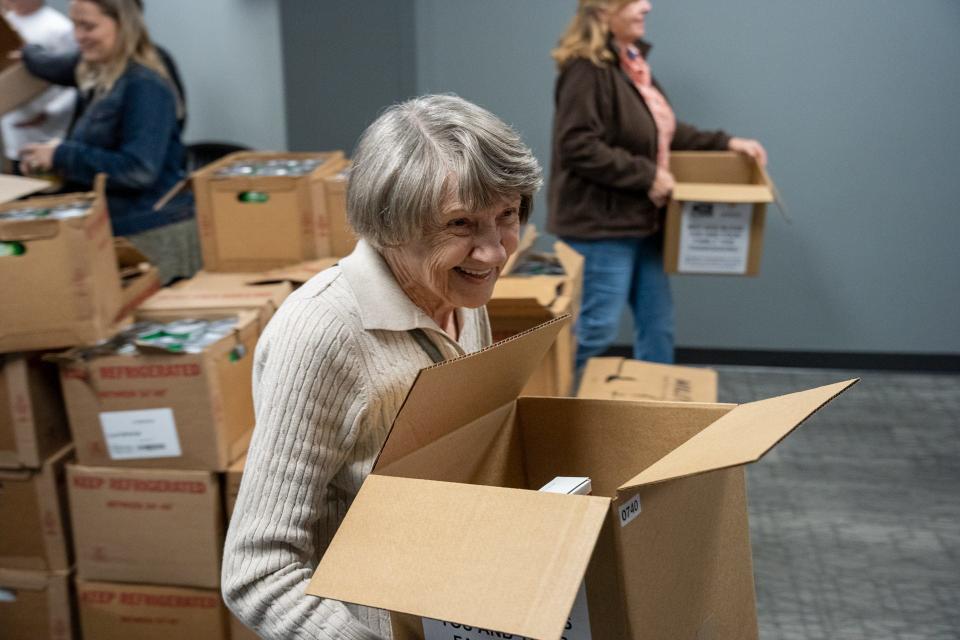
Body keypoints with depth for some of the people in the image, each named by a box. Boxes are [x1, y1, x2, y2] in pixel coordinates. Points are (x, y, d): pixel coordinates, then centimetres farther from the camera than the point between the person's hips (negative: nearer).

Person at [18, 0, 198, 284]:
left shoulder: (144, 85, -15)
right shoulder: (102, 83, 11)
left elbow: (138, 170, -23)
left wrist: (62, 155, -17)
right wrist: (49, 157, 2)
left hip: (155, 235, -8)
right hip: (117, 229, 8)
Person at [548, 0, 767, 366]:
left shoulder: (633, 62, 11)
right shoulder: (586, 68, -17)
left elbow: (662, 131, 20)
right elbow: (578, 147, -24)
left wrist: (724, 143, 11)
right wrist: (647, 175, -21)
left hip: (640, 220, 9)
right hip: (600, 223, -9)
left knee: (658, 322, 13)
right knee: (598, 329, -2)